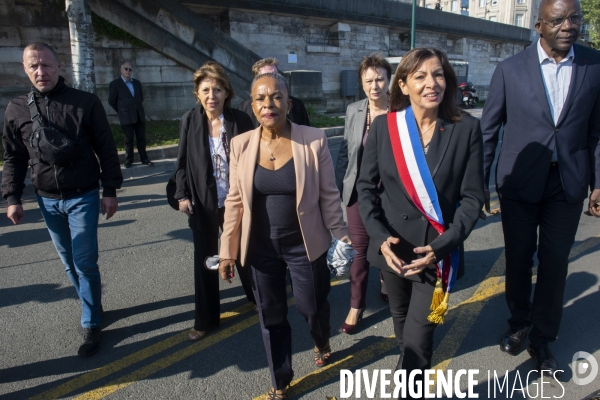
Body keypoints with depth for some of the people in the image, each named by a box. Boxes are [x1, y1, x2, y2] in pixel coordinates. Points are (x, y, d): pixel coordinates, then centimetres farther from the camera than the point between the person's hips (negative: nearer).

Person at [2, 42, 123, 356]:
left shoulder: (86, 103, -7)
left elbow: (106, 150, -4)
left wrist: (110, 191, -5)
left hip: (83, 197, -3)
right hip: (47, 200, 3)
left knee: (85, 263, -2)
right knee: (69, 262, 14)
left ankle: (91, 325, 13)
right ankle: (92, 304, 35)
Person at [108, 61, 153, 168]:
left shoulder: (137, 82, 12)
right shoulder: (115, 84, -3)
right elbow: (112, 101, -1)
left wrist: (138, 107, 16)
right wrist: (122, 111, 3)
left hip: (139, 115, 4)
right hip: (126, 117, -4)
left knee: (141, 138, 5)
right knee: (129, 140, 3)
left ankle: (144, 159, 13)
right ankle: (128, 161, 13)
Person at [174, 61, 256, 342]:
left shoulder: (240, 120, -9)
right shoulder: (189, 120, -5)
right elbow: (182, 162, 2)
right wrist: (182, 195, -5)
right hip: (202, 204, 1)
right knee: (205, 261, 11)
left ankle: (257, 297, 42)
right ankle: (205, 319, 26)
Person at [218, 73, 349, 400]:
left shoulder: (314, 140, -12)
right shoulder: (241, 144, -6)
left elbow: (329, 195, -5)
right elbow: (234, 201, 1)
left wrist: (341, 237, -2)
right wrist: (227, 250, 2)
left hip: (305, 245, -1)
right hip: (261, 247, 2)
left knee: (312, 306, 14)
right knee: (271, 317, 14)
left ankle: (322, 342, 53)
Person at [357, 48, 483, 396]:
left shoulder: (467, 128, -9)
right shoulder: (383, 126, -6)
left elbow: (472, 197, -8)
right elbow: (366, 187, -3)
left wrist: (441, 247, -19)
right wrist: (380, 237, -15)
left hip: (438, 252, -2)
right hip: (393, 248, 3)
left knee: (418, 339, -3)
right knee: (401, 318, 25)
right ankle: (411, 361, 55)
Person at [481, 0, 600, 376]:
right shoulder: (511, 69, -5)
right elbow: (489, 129, -1)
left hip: (568, 183, 1)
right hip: (519, 181, -1)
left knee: (555, 261, 7)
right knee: (518, 258, 11)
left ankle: (542, 338, 27)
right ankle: (519, 323, 35)